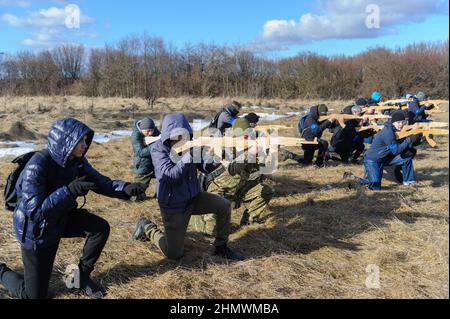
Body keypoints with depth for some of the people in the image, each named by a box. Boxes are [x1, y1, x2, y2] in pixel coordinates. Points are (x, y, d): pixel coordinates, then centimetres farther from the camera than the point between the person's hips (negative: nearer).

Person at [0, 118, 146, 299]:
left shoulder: (77, 161, -12)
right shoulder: (37, 166, -33)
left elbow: (102, 183, -8)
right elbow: (34, 210, -36)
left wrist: (127, 188, -27)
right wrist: (70, 191, -44)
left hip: (60, 218, 6)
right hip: (36, 230, -6)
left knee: (101, 228, -12)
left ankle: (82, 275, 10)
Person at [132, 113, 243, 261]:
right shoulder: (158, 149, -18)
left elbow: (204, 167, -3)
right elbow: (171, 174, -29)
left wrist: (214, 161, -27)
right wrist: (190, 155, -39)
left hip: (193, 197, 5)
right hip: (173, 205, -4)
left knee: (224, 206, -12)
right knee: (174, 254, 2)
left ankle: (221, 247, 9)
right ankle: (147, 227, 27)